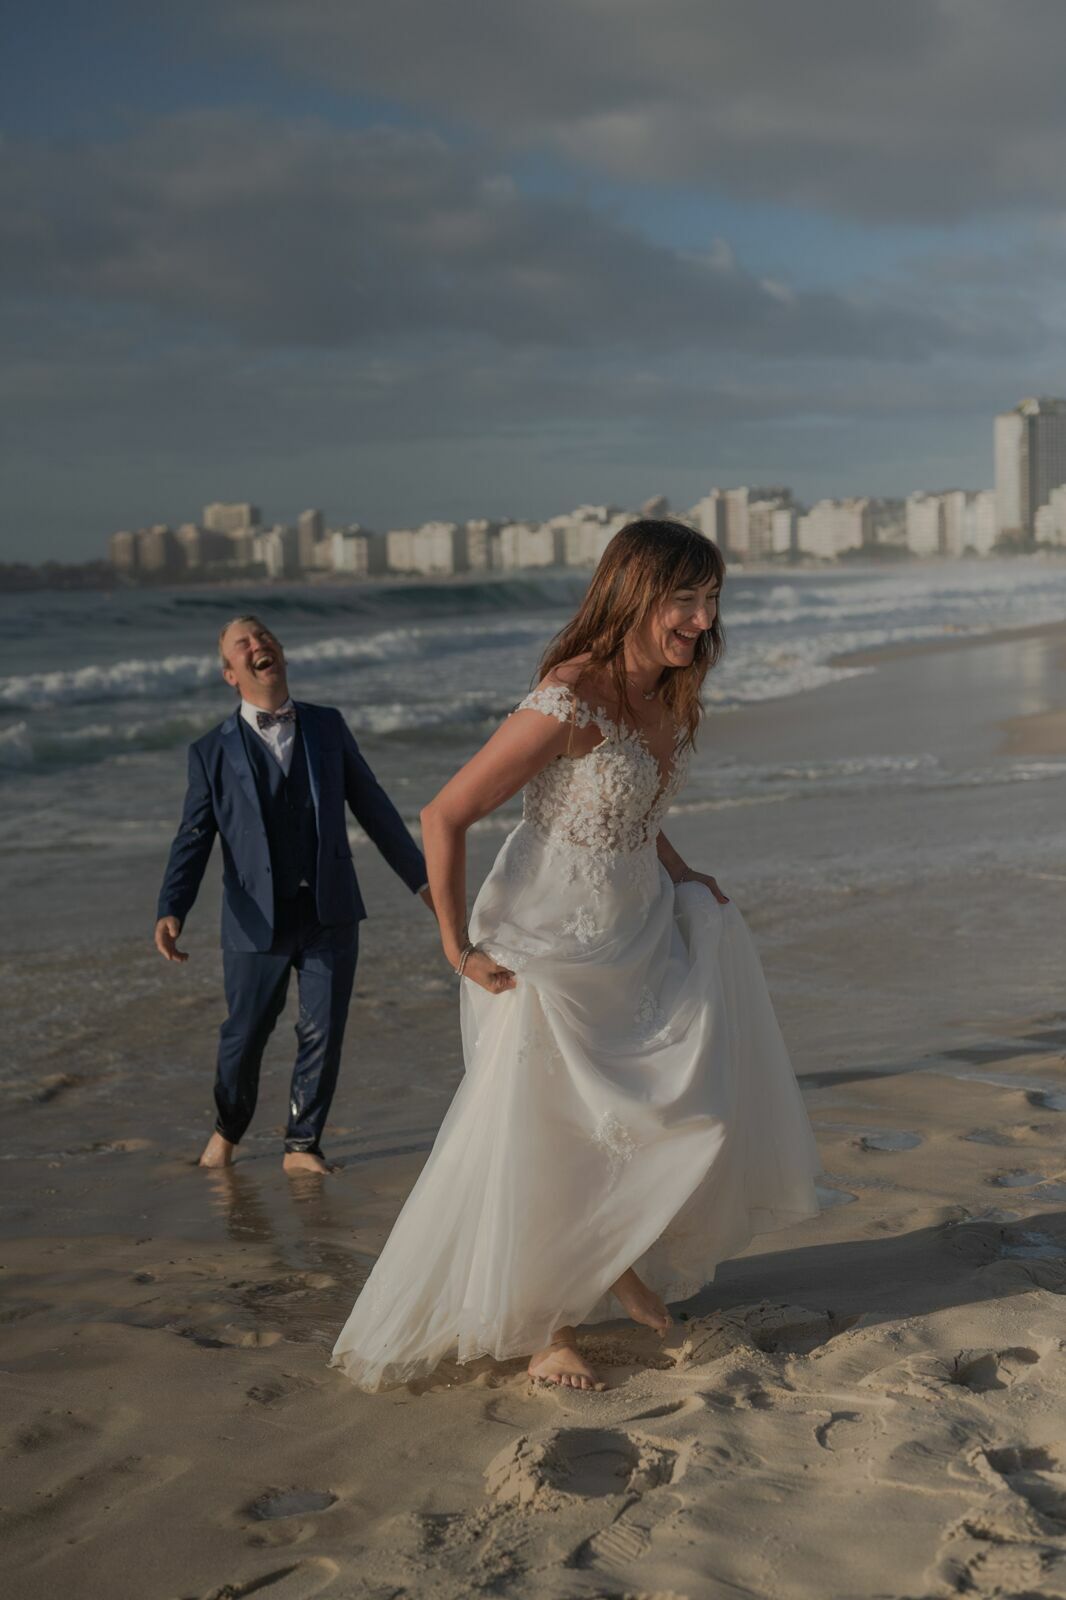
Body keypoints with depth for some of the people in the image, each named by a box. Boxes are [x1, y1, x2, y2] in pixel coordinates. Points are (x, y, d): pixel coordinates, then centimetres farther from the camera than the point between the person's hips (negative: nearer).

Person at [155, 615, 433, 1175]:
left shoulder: (328, 727, 8)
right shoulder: (212, 751, 1)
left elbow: (372, 807, 12)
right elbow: (193, 839, -4)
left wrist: (421, 877, 12)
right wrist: (171, 911, -19)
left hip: (331, 916, 2)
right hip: (257, 921, -1)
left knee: (324, 1034, 3)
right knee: (244, 1036, 9)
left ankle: (301, 1145, 21)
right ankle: (227, 1129, 36)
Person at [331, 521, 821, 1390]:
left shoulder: (667, 693, -1)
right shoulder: (570, 701, -27)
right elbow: (444, 817, -22)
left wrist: (679, 873, 7)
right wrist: (460, 949, -16)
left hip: (638, 928, 8)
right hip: (554, 947, -8)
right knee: (546, 1141, 6)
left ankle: (625, 1253, 32)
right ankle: (543, 1327, 25)